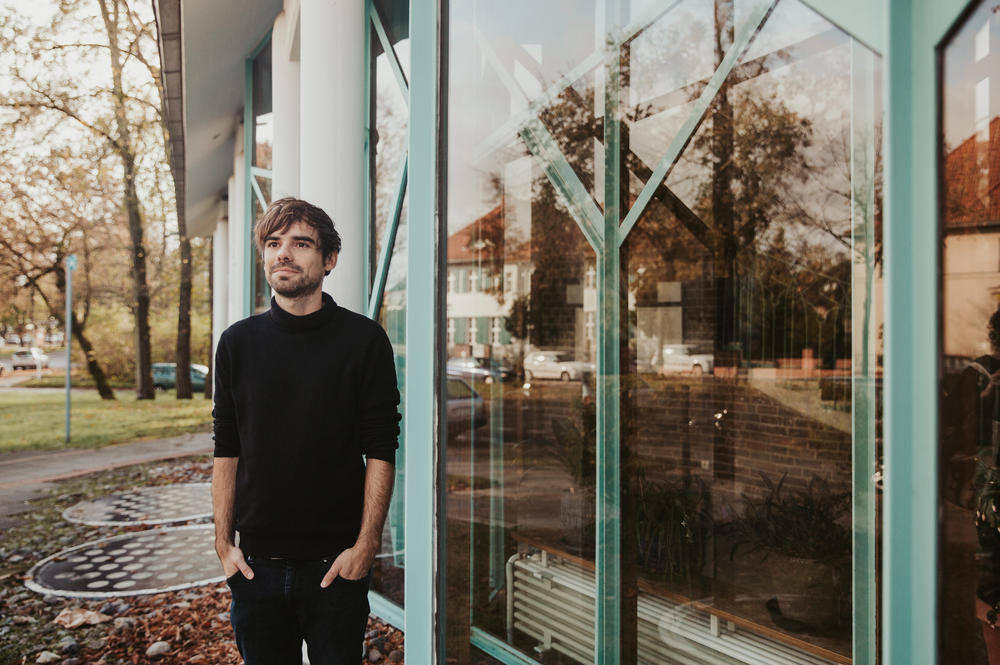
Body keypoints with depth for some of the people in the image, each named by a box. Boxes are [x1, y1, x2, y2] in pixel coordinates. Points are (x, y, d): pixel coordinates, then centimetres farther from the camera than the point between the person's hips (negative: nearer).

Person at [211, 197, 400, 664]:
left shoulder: (364, 340, -5)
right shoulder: (237, 342, 4)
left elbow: (380, 451, -7)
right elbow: (226, 451, 7)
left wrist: (366, 545, -11)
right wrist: (223, 543, 3)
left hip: (335, 564, -2)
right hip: (256, 563, 3)